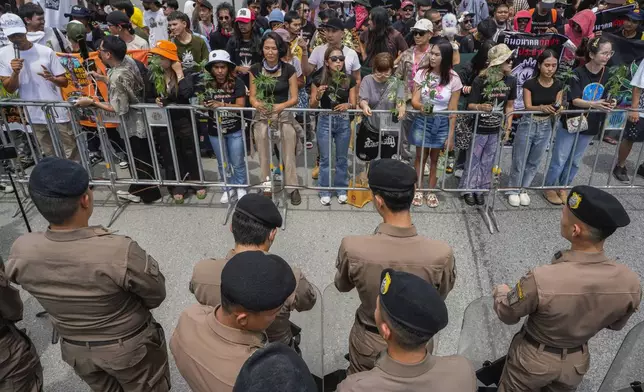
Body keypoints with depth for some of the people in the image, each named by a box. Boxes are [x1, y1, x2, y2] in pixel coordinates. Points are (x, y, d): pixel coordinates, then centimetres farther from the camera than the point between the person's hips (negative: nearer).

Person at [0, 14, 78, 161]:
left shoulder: (46, 52, -6)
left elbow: (64, 82, -2)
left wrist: (52, 78, -24)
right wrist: (15, 73, -19)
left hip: (57, 113, -2)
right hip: (35, 117, 2)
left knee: (72, 154, 5)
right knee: (51, 157, 13)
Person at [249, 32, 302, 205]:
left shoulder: (289, 70, 1)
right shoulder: (255, 69, 6)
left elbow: (294, 98, 1)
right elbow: (252, 96, 7)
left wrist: (281, 106, -19)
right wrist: (257, 104, -17)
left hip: (284, 113, -1)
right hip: (262, 113, 1)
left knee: (289, 133, -31)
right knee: (262, 133, -31)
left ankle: (292, 185, -23)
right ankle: (267, 182, -23)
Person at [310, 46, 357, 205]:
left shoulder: (349, 80, -1)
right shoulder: (319, 80, -5)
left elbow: (354, 104, 2)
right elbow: (312, 106, 0)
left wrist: (348, 105, -21)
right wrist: (318, 96, -20)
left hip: (343, 121, 2)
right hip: (325, 121, -1)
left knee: (342, 158, 11)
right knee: (325, 159, 5)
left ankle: (341, 190, 26)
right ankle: (325, 191, 18)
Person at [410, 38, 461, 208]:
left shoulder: (453, 78, -11)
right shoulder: (422, 73, -10)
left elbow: (453, 110, -7)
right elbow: (414, 100, -11)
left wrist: (450, 136, -7)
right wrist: (421, 107, -35)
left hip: (442, 122, 0)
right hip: (422, 120, 0)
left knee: (434, 158, 13)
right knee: (421, 156, 10)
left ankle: (431, 191, 28)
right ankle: (418, 190, 26)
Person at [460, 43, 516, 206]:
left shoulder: (511, 81, -3)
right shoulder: (481, 80, -17)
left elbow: (509, 105, 8)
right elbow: (470, 105, -14)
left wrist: (508, 126, 4)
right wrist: (481, 107, -36)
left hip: (496, 129, 4)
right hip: (478, 128, -4)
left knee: (487, 162, 14)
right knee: (473, 160, 7)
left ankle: (480, 189, 29)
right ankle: (467, 189, 23)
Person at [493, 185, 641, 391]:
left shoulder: (541, 280, -39)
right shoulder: (630, 282, -25)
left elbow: (506, 314, -18)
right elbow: (615, 324, -2)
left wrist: (500, 292, 4)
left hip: (533, 361, -4)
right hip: (577, 362, 4)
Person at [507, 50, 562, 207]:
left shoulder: (558, 85, -2)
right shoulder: (529, 84, -14)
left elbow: (558, 106, -1)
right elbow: (528, 106, -18)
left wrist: (558, 109, -26)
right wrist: (542, 107, -38)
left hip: (546, 127, 4)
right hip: (528, 125, -4)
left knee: (534, 162, 15)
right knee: (519, 161, 4)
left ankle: (523, 189, 32)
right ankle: (513, 191, 21)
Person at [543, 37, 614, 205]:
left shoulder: (607, 76, 1)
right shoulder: (578, 73, -15)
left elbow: (605, 98, 8)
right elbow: (575, 100, -20)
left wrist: (609, 104, -14)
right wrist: (594, 104, -36)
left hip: (590, 126, 5)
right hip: (571, 124, -5)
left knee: (574, 161, 15)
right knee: (560, 159, 3)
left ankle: (563, 188, 30)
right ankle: (549, 188, 19)